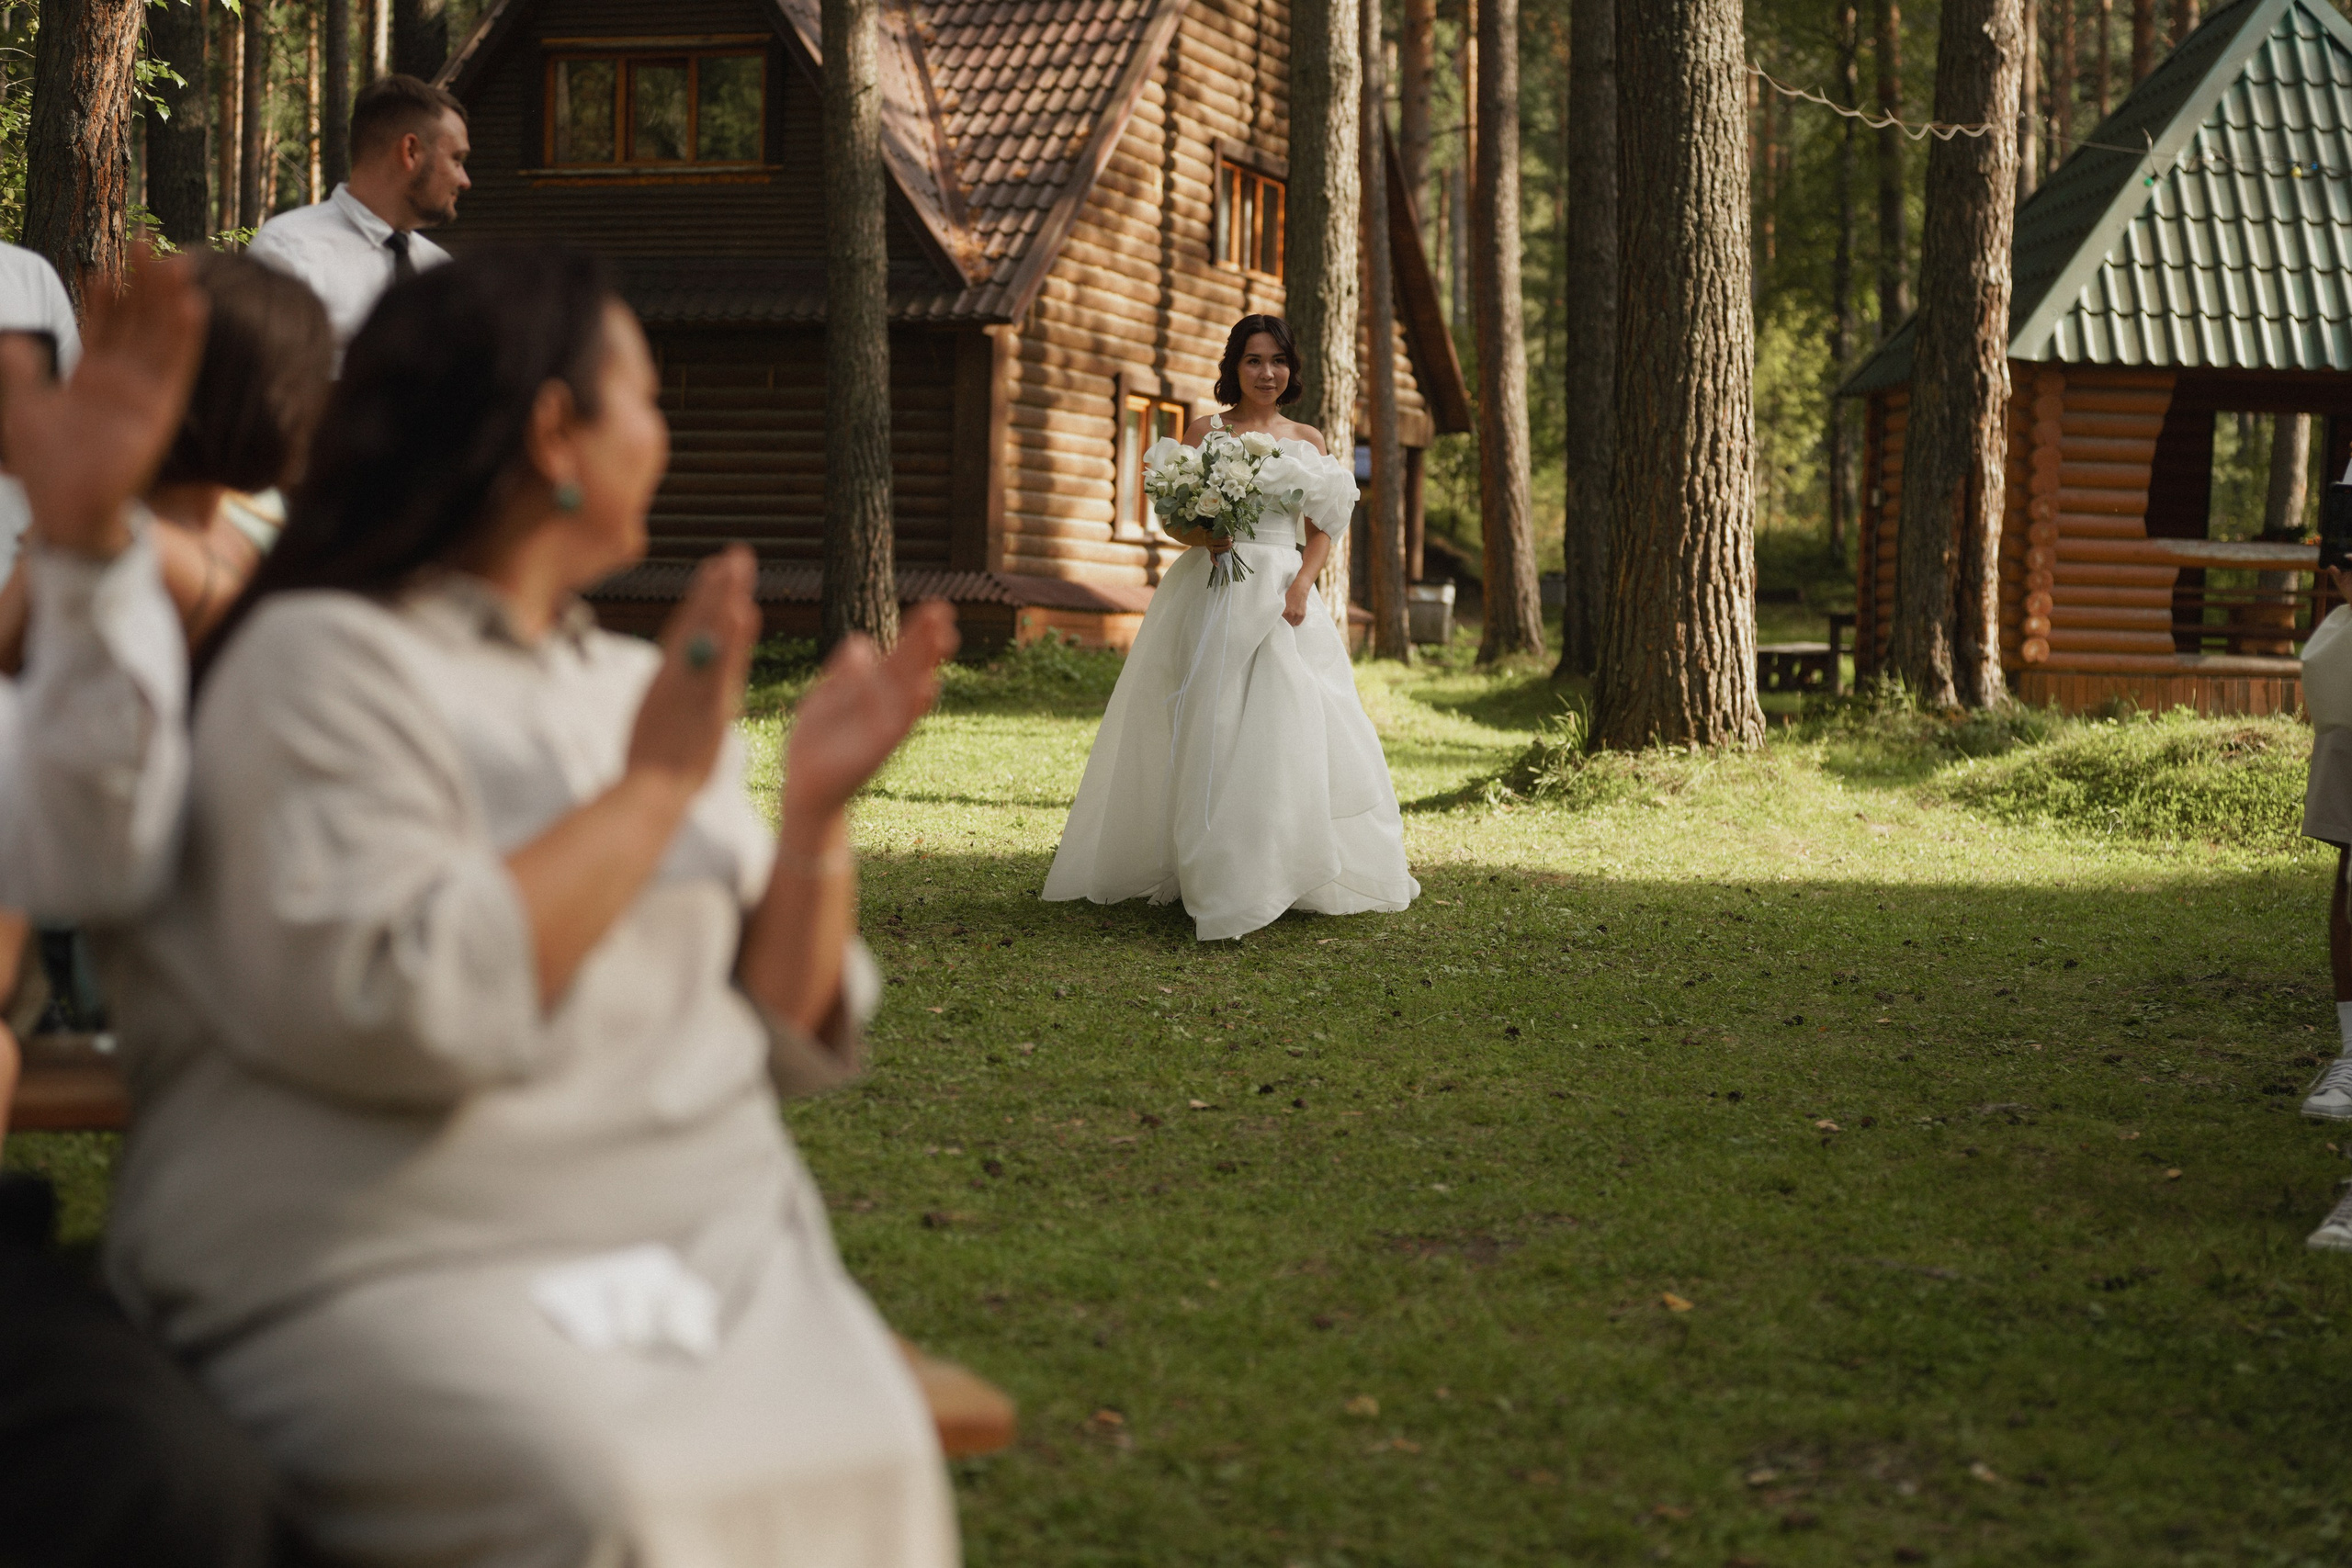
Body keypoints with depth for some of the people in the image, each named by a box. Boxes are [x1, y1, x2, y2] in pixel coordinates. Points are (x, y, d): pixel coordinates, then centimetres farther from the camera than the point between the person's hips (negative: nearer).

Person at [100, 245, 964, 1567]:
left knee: (861, 1459, -25)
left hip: (710, 1240, 6)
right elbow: (397, 1009, -19)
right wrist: (652, 789, -12)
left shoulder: (648, 686, 19)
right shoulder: (323, 661, -3)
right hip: (400, 1262, -5)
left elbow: (787, 1041, 19)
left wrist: (817, 813, 2)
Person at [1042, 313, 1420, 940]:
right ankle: (1214, 874, -3)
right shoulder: (1206, 431, 6)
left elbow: (1320, 534, 10)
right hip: (1215, 593, -2)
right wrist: (1203, 536, -17)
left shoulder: (1308, 441, 12)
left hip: (1284, 596, 2)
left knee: (1292, 725, -3)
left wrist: (1300, 585, -8)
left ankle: (1283, 872, 8)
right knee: (1211, 727, -7)